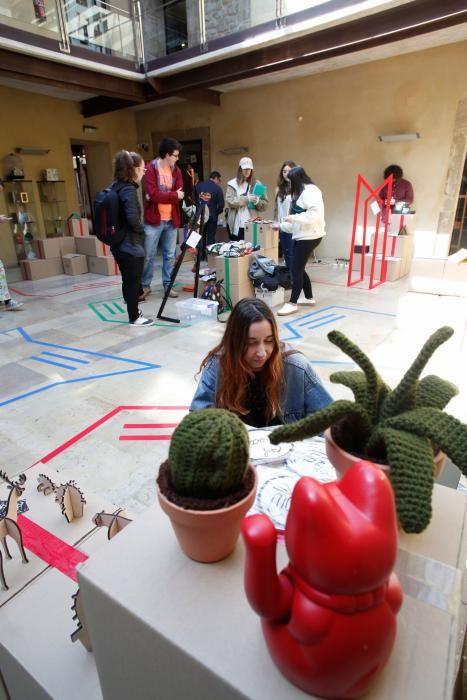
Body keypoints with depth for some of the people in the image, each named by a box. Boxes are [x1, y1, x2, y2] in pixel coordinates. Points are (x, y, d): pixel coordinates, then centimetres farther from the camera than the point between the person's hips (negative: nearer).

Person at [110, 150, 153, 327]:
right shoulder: (129, 190, -17)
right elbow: (133, 219, -28)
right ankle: (135, 318, 13)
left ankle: (134, 312, 30)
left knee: (127, 281, 17)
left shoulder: (116, 187, 10)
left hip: (119, 244, 9)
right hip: (131, 245, -9)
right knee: (134, 282, 2)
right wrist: (142, 230, -10)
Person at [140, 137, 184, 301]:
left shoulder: (176, 170, 8)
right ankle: (145, 286, 13)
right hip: (153, 219, -4)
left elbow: (180, 195, -3)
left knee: (170, 255, 9)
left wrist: (161, 197, -14)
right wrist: (173, 195, -12)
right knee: (148, 256, 1)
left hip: (172, 219, 5)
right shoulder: (151, 168, -7)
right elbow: (153, 194, -17)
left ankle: (168, 284, 19)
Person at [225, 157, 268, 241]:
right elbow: (230, 201, -10)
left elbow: (265, 204, 7)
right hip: (236, 225, -1)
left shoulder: (257, 184, 9)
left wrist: (257, 201, -14)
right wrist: (247, 199, -17)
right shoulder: (233, 184, 4)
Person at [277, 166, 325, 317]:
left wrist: (294, 217, -22)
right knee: (299, 268, 11)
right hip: (301, 236, 10)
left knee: (296, 269, -9)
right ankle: (309, 298, 24)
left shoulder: (310, 190, -11)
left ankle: (292, 303, -3)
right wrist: (282, 225, 15)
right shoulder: (300, 192, 20)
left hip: (309, 236, -10)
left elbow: (315, 213, -24)